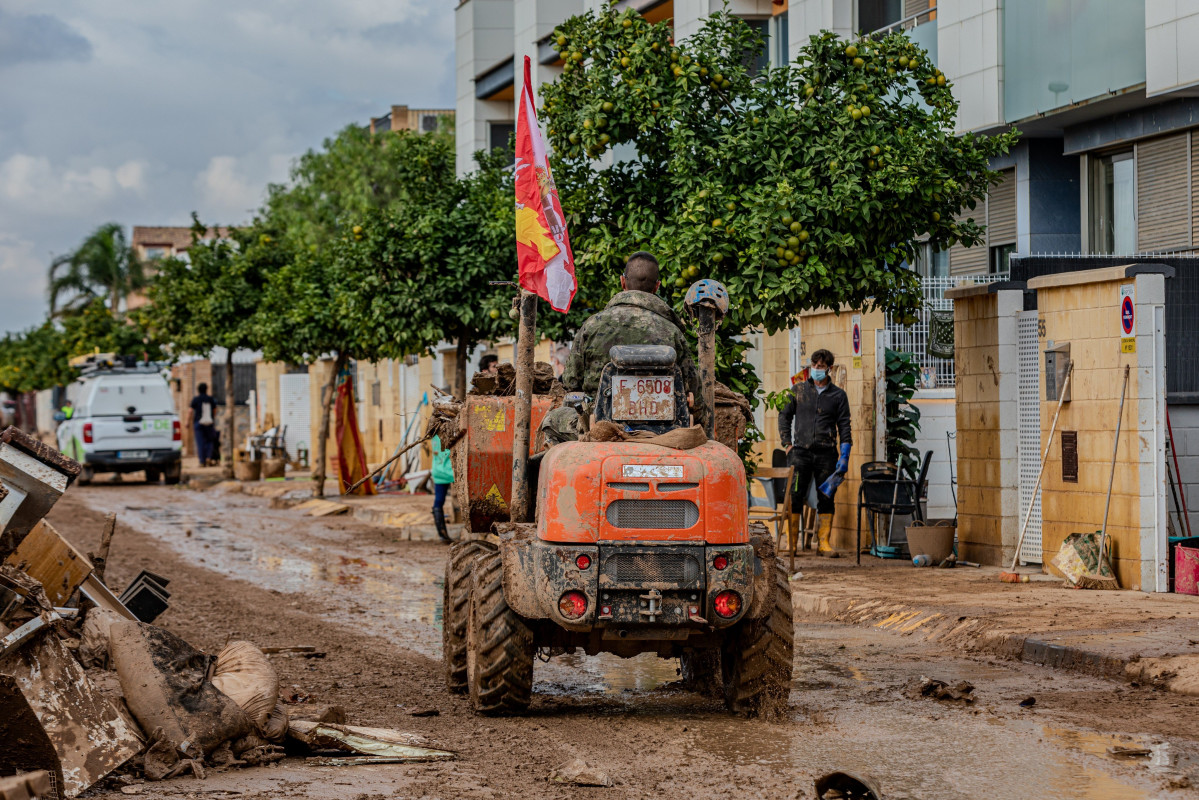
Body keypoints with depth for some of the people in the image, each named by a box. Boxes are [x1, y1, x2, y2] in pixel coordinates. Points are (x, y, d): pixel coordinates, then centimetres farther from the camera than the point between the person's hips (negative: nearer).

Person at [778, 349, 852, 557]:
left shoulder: (838, 395, 9)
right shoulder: (798, 390, 9)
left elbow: (844, 426, 8)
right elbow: (784, 416, 13)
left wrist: (844, 456, 0)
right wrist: (787, 444, 3)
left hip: (826, 454, 1)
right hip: (801, 452, 0)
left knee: (826, 498, 1)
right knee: (795, 497, -6)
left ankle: (824, 543, 7)